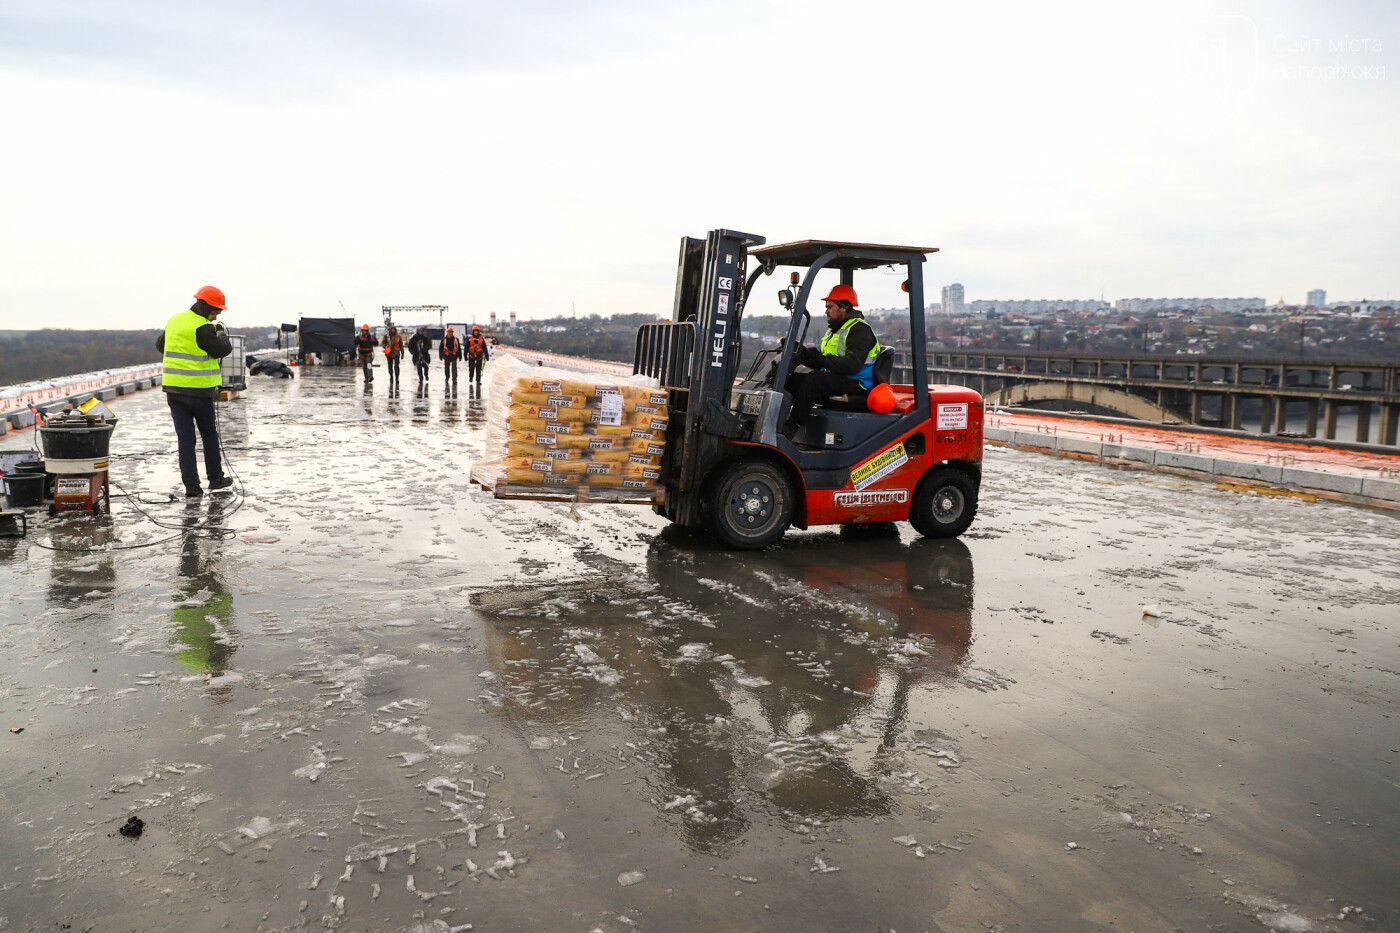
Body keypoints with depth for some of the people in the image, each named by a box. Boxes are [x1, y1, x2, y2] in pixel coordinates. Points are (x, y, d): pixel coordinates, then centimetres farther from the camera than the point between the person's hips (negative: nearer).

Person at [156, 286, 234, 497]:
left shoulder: (174, 321, 11)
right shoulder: (202, 328, -15)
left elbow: (160, 344, 24)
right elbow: (222, 350, -15)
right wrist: (223, 335, 3)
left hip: (173, 388, 6)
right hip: (198, 390, -6)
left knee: (185, 437, 5)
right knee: (209, 434, 12)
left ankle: (191, 486, 2)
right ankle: (215, 478, 22)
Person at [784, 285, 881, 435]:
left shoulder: (859, 330, -9)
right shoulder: (834, 330, 22)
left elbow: (852, 365, -25)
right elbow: (821, 366, 18)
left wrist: (820, 359, -26)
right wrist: (803, 357, -1)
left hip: (855, 385, -9)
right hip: (833, 380, 9)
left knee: (815, 378, -32)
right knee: (793, 378, -5)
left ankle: (793, 425, -32)